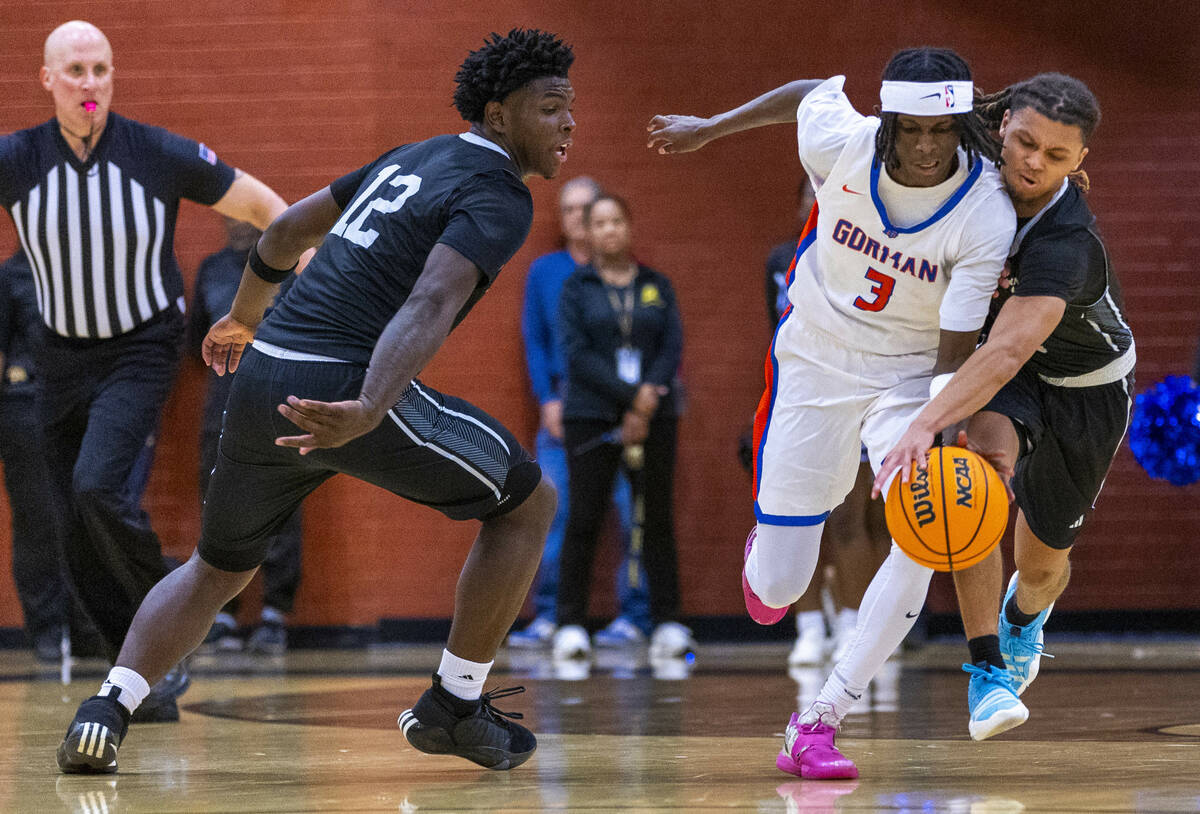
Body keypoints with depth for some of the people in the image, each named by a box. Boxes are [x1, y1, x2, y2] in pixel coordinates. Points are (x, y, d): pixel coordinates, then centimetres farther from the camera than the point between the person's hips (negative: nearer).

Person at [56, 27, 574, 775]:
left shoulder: (413, 158, 22)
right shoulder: (499, 195, -4)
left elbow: (289, 229, 32)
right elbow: (430, 304, -22)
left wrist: (244, 319, 49)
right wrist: (368, 413, -35)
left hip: (261, 378, 8)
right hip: (344, 387, -8)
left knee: (219, 568, 24)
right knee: (528, 501, 11)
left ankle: (107, 711, 3)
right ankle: (455, 705, 15)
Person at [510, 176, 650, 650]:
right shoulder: (544, 272, 13)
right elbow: (534, 339, 12)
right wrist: (547, 400, 0)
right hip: (563, 405, 2)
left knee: (631, 511, -6)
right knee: (553, 511, -3)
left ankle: (634, 616, -1)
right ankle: (548, 617, 1)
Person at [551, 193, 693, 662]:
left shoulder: (657, 287, 11)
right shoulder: (576, 288, 5)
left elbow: (673, 347, 3)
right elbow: (576, 354, -5)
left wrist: (646, 409, -10)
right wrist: (631, 395, -14)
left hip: (654, 417, 2)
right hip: (591, 418, -2)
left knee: (657, 520, 1)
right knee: (584, 521, -4)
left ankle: (667, 625, 3)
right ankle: (571, 627, -1)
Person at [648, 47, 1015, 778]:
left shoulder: (986, 216, -24)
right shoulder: (841, 142, -20)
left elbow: (956, 354, -21)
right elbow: (814, 91, 5)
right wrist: (710, 128, 17)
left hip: (910, 381, -1)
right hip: (814, 365, 1)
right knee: (776, 589, 3)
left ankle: (816, 725, -19)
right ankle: (766, 547, 45)